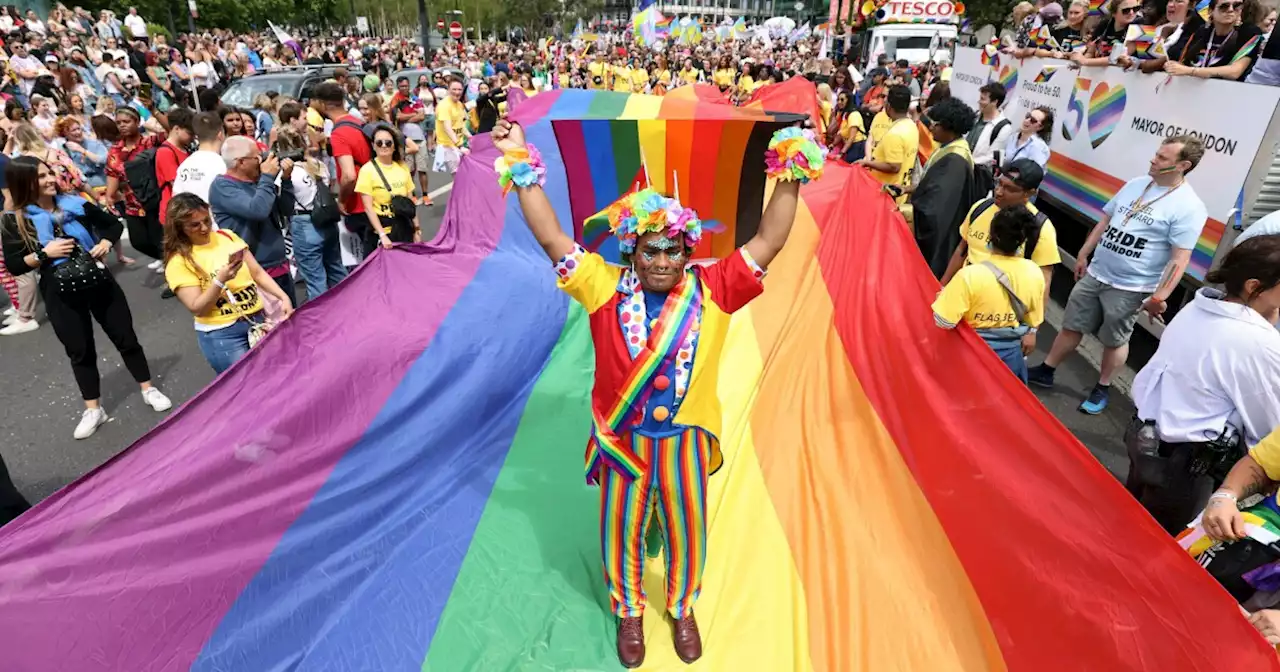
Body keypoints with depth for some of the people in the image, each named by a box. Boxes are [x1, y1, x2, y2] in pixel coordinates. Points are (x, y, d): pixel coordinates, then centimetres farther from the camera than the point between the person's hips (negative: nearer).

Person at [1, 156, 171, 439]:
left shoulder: (75, 203, -1)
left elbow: (113, 224, 12)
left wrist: (105, 243, -7)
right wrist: (44, 253, -18)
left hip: (98, 282, 1)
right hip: (60, 294, -1)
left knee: (125, 337, 8)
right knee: (80, 351, 8)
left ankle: (148, 390, 23)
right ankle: (93, 410, 20)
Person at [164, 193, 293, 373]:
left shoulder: (227, 236, 6)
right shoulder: (179, 262, -7)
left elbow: (257, 272, 7)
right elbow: (197, 308, -11)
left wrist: (283, 297, -7)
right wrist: (220, 280, -25)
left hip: (260, 318, 5)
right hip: (222, 334, -4)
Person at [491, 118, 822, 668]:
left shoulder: (712, 292, -10)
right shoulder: (606, 289, -11)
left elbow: (766, 242, -12)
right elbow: (551, 239, -13)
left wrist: (790, 180, -18)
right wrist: (522, 167, -16)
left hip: (684, 439, 1)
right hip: (622, 438, 0)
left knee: (687, 532, 20)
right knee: (621, 532, 19)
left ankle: (682, 609, 50)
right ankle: (628, 611, 47)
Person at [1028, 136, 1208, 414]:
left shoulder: (1188, 207, -15)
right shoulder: (1135, 184, 4)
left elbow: (1179, 260, -17)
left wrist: (1158, 298, -19)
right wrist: (1083, 255, 16)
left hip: (1129, 289, -5)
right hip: (1094, 274, 5)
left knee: (1114, 341, 10)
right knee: (1071, 327, 12)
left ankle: (1102, 388, 28)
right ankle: (1045, 371, 25)